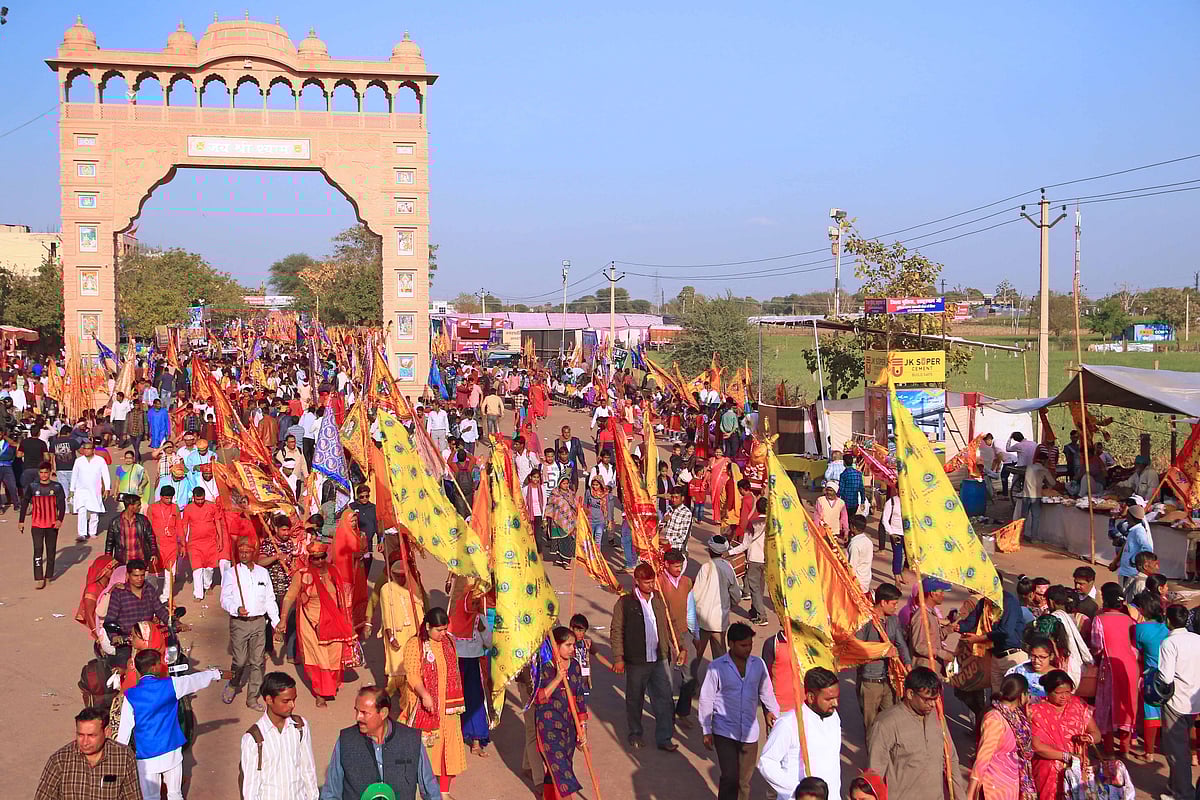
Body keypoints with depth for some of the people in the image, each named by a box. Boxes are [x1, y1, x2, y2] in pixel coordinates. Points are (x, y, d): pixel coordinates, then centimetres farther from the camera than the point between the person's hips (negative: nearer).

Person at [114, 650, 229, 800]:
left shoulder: (130, 696, -10)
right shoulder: (170, 685, -8)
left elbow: (124, 729, -8)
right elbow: (196, 680, 9)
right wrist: (218, 673, 26)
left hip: (147, 756, -1)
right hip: (172, 752, 1)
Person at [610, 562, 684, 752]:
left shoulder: (659, 599, 5)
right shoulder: (625, 603, -8)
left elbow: (667, 627, 15)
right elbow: (616, 632, -5)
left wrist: (676, 648, 14)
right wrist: (618, 658, -9)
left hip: (660, 658, 3)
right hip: (636, 660, -3)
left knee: (664, 699, 1)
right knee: (634, 700, 12)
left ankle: (664, 738, 11)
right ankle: (635, 734, 30)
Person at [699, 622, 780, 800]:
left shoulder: (758, 664, 0)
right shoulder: (717, 667, -10)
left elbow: (766, 692, 15)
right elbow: (706, 699, -4)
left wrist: (774, 712, 21)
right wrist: (706, 731, -3)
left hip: (749, 733, 3)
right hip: (724, 732, -3)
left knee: (745, 780, 10)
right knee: (730, 777, -10)